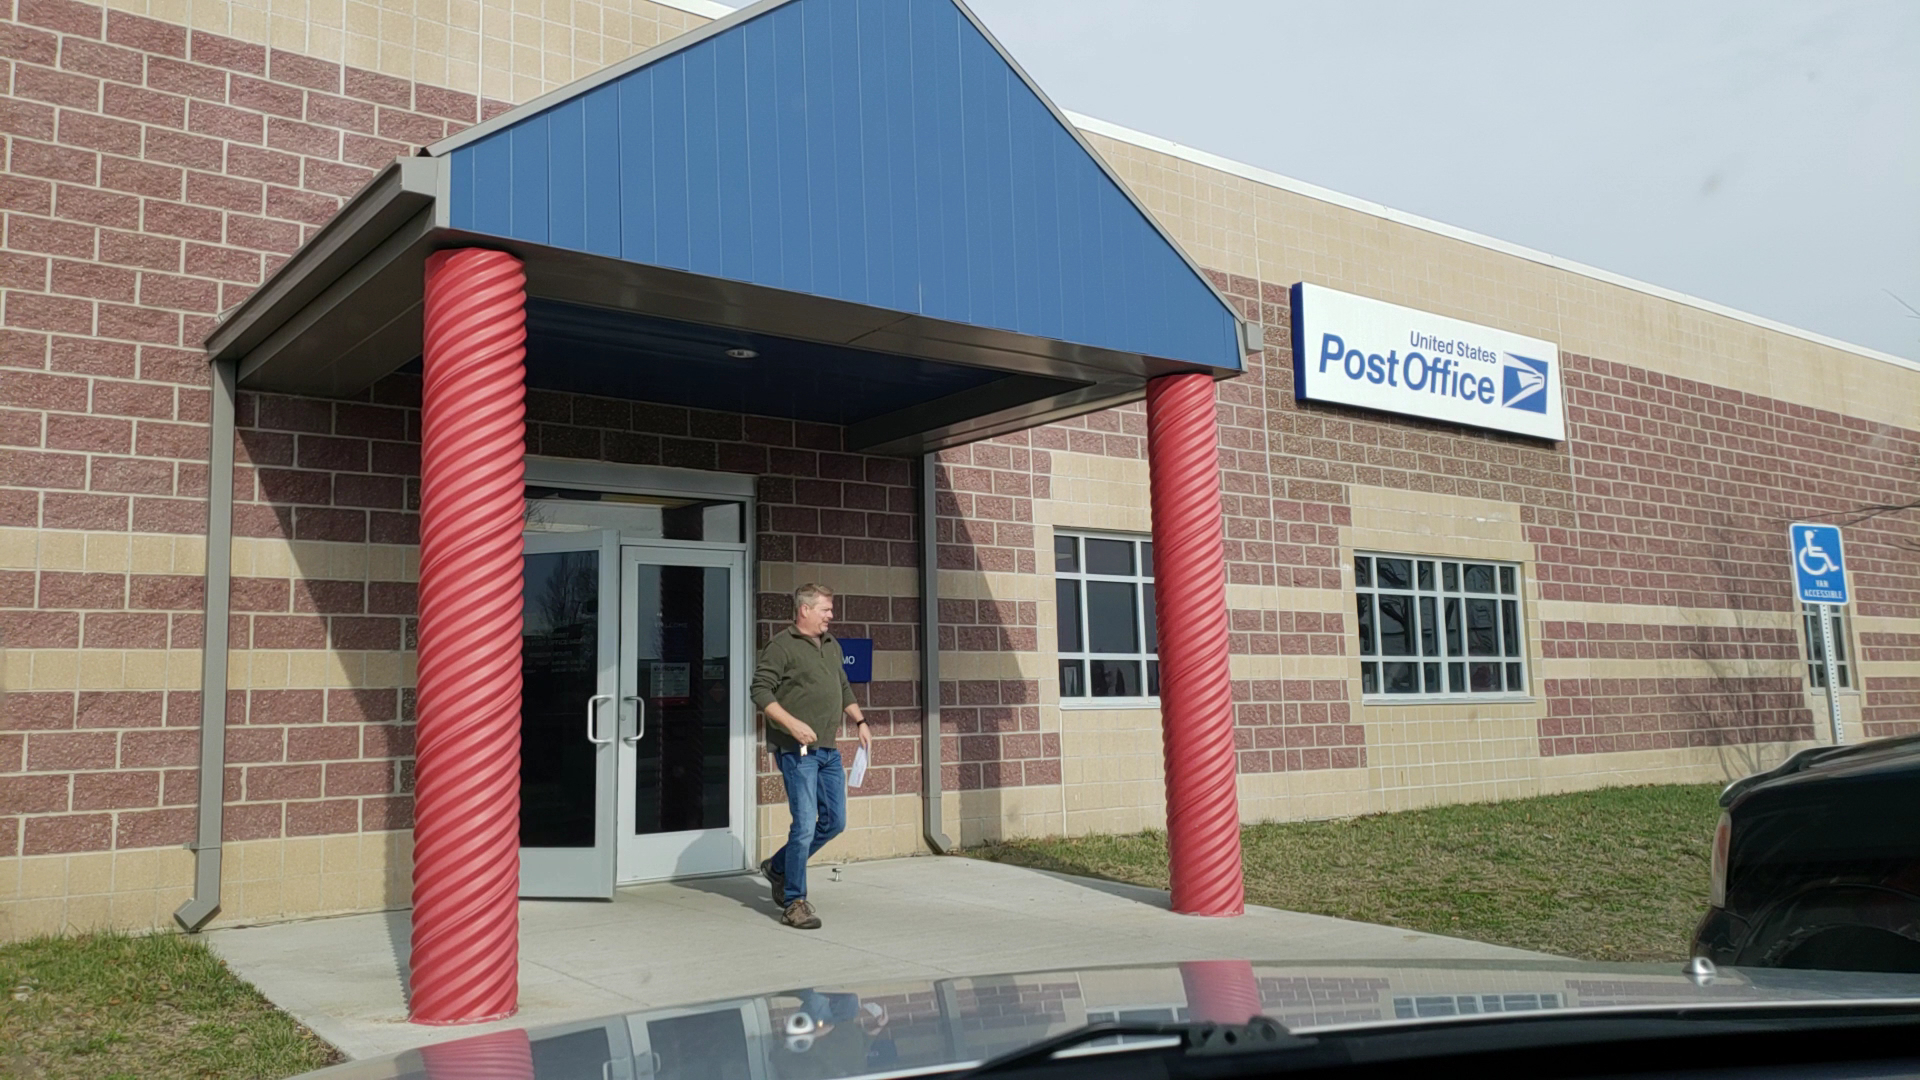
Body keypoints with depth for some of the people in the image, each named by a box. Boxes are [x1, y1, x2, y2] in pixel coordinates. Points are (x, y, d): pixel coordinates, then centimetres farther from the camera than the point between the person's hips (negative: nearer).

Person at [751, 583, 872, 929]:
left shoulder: (832, 646, 17)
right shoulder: (781, 646, -8)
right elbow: (760, 691, -13)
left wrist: (860, 722, 15)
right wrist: (792, 724, -23)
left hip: (828, 750, 8)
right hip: (797, 750, -8)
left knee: (835, 822, 11)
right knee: (805, 825, -8)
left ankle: (778, 867, 29)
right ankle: (794, 902, 5)